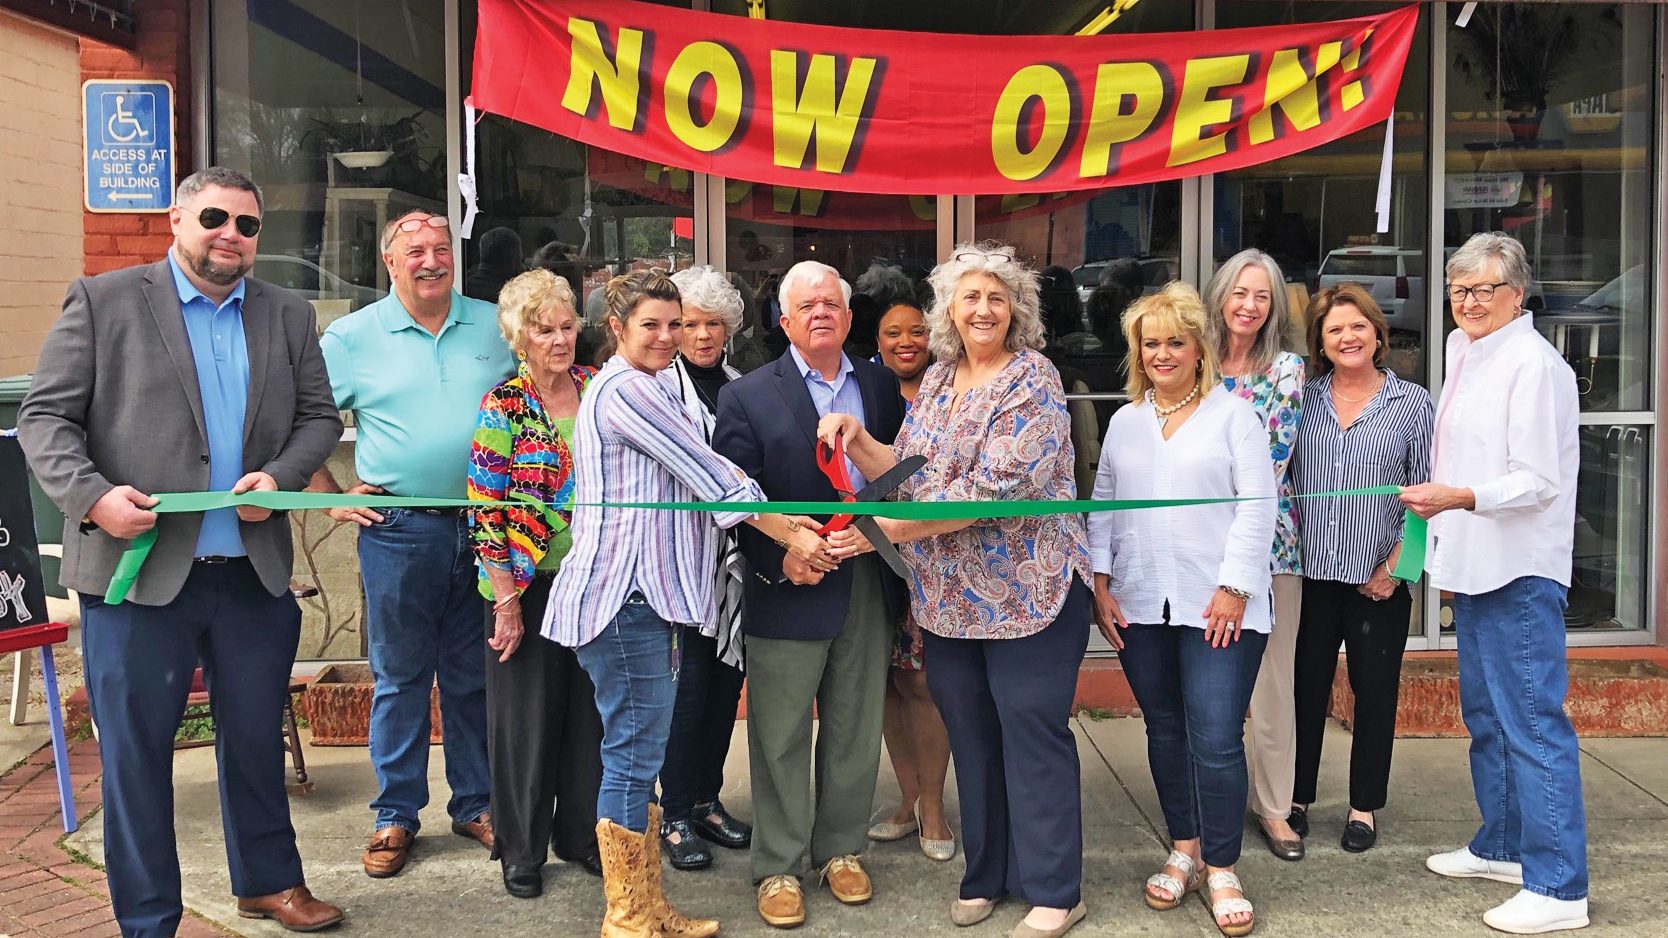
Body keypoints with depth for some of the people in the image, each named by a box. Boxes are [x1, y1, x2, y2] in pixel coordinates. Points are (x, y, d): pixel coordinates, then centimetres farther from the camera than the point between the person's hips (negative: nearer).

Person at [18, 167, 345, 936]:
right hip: (137, 569, -3)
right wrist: (91, 494, -18)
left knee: (256, 737, 16)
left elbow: (319, 416, 11)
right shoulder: (101, 301, 0)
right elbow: (45, 417, -3)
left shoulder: (288, 316, 11)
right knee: (135, 750, 7)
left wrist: (281, 475, -8)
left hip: (254, 572, 3)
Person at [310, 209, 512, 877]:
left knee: (474, 676, 11)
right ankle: (395, 816, 19)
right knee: (399, 678, 7)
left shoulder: (494, 327, 6)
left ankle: (476, 804, 25)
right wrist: (330, 497, -2)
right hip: (398, 530, -2)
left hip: (483, 526, 2)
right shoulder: (352, 338, 1)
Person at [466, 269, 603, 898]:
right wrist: (507, 603, -13)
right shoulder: (503, 408, -9)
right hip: (529, 587, -4)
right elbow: (487, 513, -12)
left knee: (590, 710, 13)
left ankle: (582, 833, 30)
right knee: (527, 716, 7)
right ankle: (520, 849, 23)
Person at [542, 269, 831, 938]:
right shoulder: (625, 390, -12)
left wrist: (781, 521, 7)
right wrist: (790, 535, -6)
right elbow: (709, 475, -12)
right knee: (634, 755, -3)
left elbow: (694, 474, 18)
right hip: (625, 598, -10)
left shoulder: (639, 388, 21)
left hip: (645, 593, 10)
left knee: (638, 756, 13)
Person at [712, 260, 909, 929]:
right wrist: (779, 557, -18)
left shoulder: (882, 386, 9)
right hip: (788, 591, -3)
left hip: (868, 588, 4)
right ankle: (778, 867, 19)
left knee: (856, 730, 14)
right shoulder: (747, 396, -3)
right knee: (781, 737, 5)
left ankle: (841, 849, 31)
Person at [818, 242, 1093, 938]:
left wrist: (891, 529, -23)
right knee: (970, 736, 12)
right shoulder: (937, 380, 11)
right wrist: (858, 441, -8)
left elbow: (996, 488, -21)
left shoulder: (1033, 383, -11)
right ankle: (987, 875, 27)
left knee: (1033, 734, 0)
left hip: (1026, 588, -6)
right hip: (950, 595, 6)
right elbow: (909, 473, 11)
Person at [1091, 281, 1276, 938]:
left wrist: (1234, 587, -11)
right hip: (1140, 608, 4)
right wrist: (1100, 583, 5)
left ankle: (1222, 871, 6)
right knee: (1165, 733, 11)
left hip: (1218, 606, -4)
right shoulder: (1125, 422, 15)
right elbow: (1102, 507, 15)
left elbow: (1256, 506, -4)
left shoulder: (1233, 414, 2)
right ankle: (1184, 852, 25)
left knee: (1216, 740, -7)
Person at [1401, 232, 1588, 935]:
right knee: (1486, 715, 19)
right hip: (1475, 567, 10)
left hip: (1521, 574, -10)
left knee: (1533, 724, -7)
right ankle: (1502, 846, 33)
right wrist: (1447, 555, 21)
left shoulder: (1532, 363, -14)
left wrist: (1459, 497, -31)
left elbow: (1539, 480, -19)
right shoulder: (1463, 351, 14)